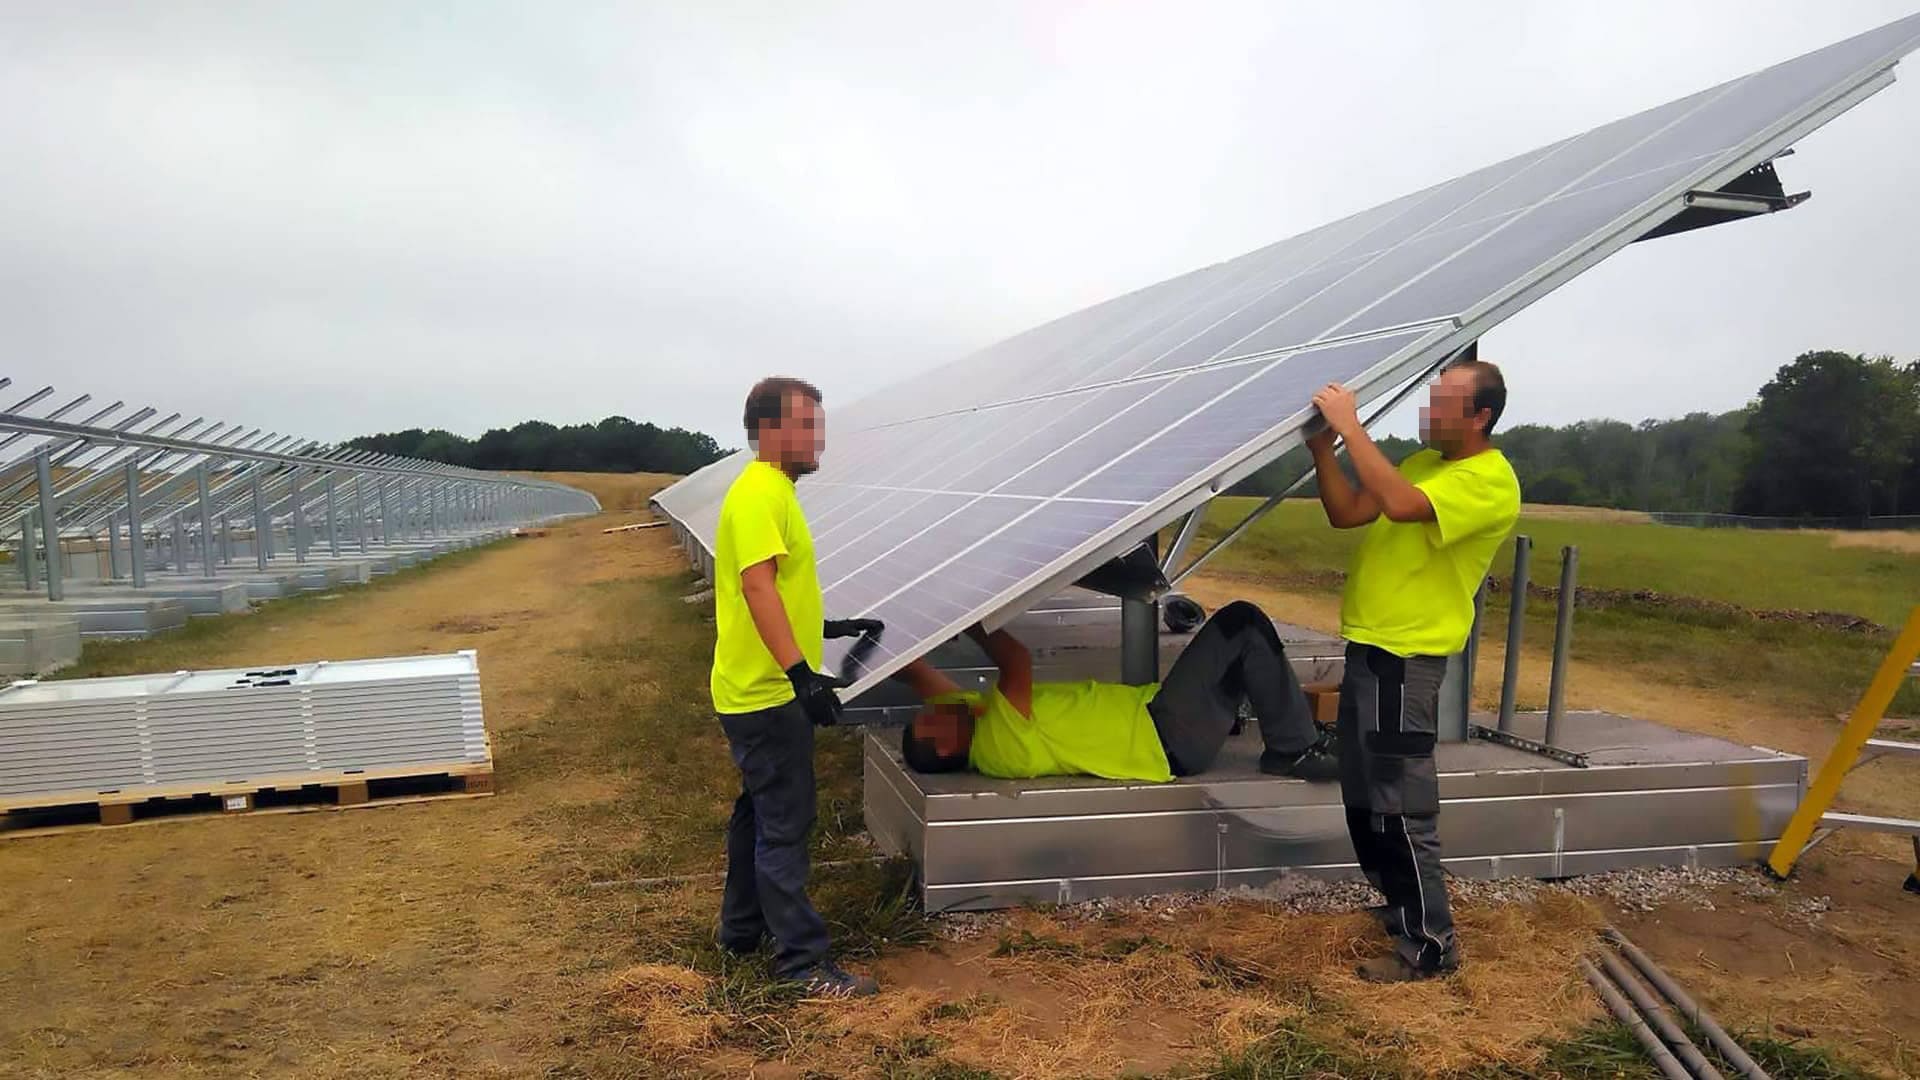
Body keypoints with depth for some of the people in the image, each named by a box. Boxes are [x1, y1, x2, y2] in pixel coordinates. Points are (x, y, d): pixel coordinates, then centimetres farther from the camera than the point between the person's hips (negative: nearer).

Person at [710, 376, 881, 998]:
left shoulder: (772, 491, 14)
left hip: (762, 691, 11)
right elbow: (758, 585, -28)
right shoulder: (759, 494, -18)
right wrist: (800, 671, -34)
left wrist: (827, 627, 29)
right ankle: (803, 961, 5)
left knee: (760, 813, 20)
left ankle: (742, 930, 34)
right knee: (785, 825, -4)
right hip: (767, 693, -11)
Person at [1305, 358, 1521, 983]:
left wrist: (1351, 426, -26)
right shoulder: (1423, 462, 13)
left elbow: (1400, 505, -33)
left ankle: (1429, 946, 10)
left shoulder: (1489, 480, -15)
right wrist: (1322, 449, -4)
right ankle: (1403, 909, 35)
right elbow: (1346, 514, 9)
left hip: (1405, 658, -10)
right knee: (1364, 800, 19)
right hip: (1369, 647, 10)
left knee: (1400, 809, -4)